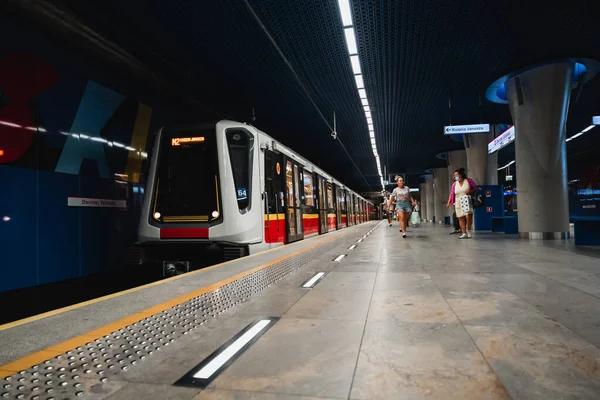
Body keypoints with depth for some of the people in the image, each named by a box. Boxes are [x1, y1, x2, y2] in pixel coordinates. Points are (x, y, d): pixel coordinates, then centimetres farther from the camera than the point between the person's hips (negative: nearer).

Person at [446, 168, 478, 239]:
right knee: (461, 218, 1)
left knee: (468, 215, -20)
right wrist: (449, 203, -1)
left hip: (467, 202, -3)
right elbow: (452, 194, 7)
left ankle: (468, 230, 0)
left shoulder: (468, 180, 2)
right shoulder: (454, 184, 9)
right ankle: (464, 233, 5)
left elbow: (475, 188, 5)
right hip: (458, 203, 4)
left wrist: (470, 191, -15)